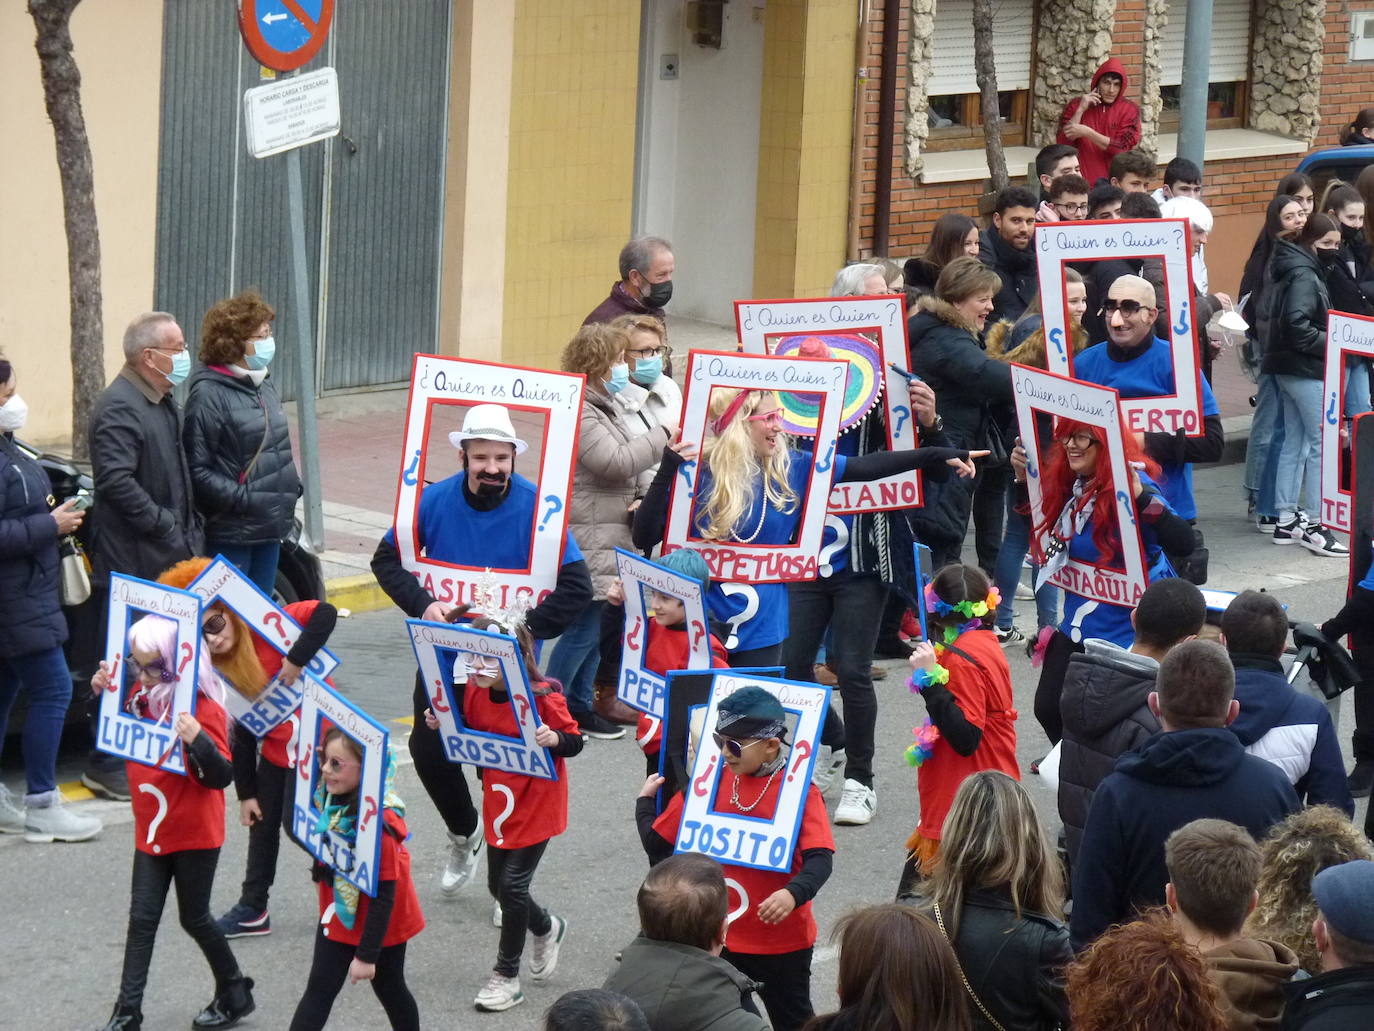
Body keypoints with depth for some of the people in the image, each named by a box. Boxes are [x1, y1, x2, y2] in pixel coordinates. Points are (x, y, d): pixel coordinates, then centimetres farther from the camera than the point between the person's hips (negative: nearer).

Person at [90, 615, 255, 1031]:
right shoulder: (139, 696, 0)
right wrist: (102, 695, 0)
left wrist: (198, 741, -42)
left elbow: (221, 777, -23)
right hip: (151, 830, 6)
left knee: (194, 918, 7)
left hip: (195, 835, -6)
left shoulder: (203, 708, -20)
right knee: (142, 918, 5)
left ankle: (235, 994, 28)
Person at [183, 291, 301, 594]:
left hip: (270, 526, 8)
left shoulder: (264, 385, 13)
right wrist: (244, 500, -20)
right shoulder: (209, 393, -14)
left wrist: (292, 486, 10)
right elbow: (197, 471, -18)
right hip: (230, 532, -8)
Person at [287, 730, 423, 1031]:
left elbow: (383, 894, -27)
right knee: (319, 991, 6)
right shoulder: (331, 800, -9)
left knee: (389, 989, 15)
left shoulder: (379, 822, -31)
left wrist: (367, 955, -22)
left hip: (379, 924, -6)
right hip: (339, 916, 6)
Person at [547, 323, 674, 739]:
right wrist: (661, 435, -13)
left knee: (594, 625, 14)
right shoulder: (578, 413, -17)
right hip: (585, 543, -10)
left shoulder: (605, 406, 17)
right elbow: (617, 461, -24)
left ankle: (579, 703, 22)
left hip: (607, 539, 10)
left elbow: (625, 460, 30)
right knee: (582, 629, -7)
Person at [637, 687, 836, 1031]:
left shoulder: (799, 791, -14)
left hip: (782, 942, -4)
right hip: (720, 938, 4)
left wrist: (793, 893, -38)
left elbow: (820, 859, -24)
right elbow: (657, 841, 8)